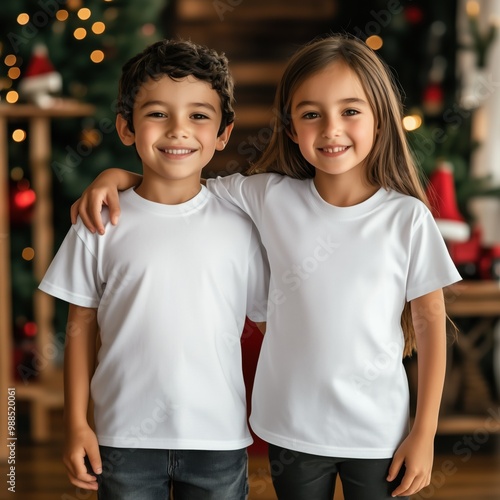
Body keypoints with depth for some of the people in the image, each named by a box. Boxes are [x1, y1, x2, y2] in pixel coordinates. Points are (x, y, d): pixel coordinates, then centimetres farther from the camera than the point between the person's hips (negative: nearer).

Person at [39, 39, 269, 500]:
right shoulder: (100, 226, -3)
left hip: (219, 440, 0)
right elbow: (81, 327, 3)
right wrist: (76, 425, 2)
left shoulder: (238, 227, -3)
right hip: (126, 438, 0)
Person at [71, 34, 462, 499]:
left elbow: (430, 321, -4)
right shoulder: (271, 198, -6)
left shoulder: (408, 218, -10)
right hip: (292, 430, 1)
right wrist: (116, 176, -11)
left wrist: (424, 431, -3)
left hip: (378, 435, -1)